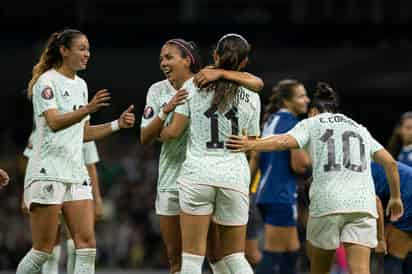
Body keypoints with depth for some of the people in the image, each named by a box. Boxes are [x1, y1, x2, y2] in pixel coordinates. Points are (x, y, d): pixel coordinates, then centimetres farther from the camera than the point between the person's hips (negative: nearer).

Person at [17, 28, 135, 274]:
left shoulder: (81, 85, 16)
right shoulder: (47, 82, -8)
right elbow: (54, 123, -24)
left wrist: (117, 124, 10)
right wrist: (87, 109, -38)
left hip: (76, 173, 7)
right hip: (48, 173, -7)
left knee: (87, 242, -5)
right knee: (44, 249, -6)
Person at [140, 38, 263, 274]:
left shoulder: (209, 84, -8)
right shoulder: (158, 91, 3)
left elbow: (257, 84, -17)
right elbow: (145, 138, -3)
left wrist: (220, 73, -30)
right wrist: (166, 110, -19)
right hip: (171, 181, 4)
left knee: (216, 253, 0)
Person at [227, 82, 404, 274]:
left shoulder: (311, 123, 15)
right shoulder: (360, 129, 26)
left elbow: (286, 141, -5)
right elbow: (390, 162, 20)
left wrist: (251, 145, -13)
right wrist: (396, 197, 31)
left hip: (327, 202, -2)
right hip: (363, 203, 2)